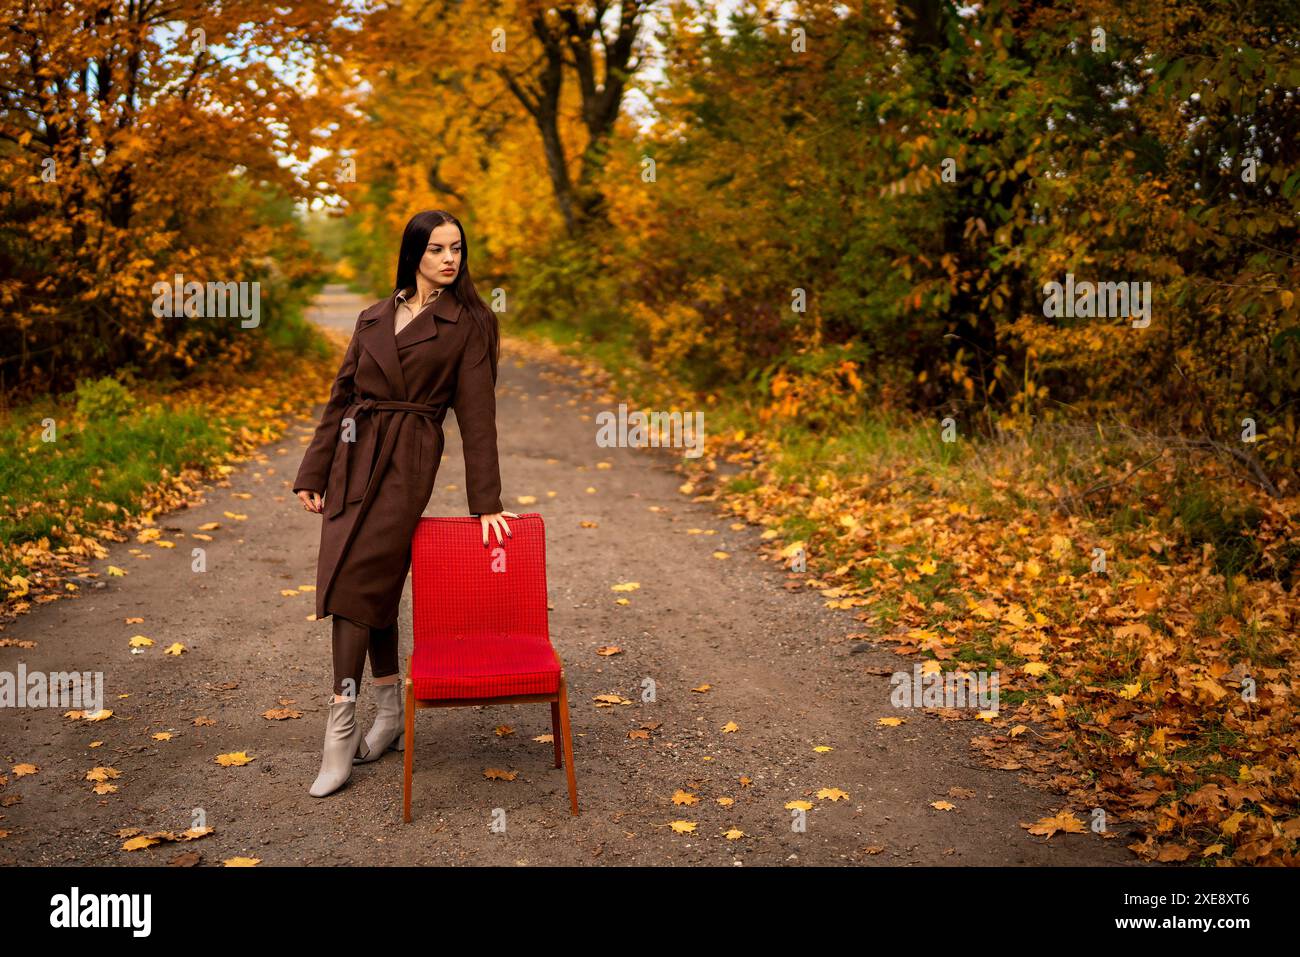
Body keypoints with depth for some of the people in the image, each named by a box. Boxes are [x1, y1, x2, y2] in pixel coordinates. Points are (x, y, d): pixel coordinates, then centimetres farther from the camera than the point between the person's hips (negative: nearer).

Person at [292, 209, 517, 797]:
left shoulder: (468, 324, 0)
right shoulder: (373, 319, 13)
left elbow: (476, 413, -3)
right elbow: (340, 397, 14)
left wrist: (486, 501, -6)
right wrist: (312, 474, 10)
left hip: (407, 462, -5)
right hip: (352, 457, 5)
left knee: (354, 584, -13)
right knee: (375, 586, 9)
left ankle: (340, 734, -7)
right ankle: (391, 715, 23)